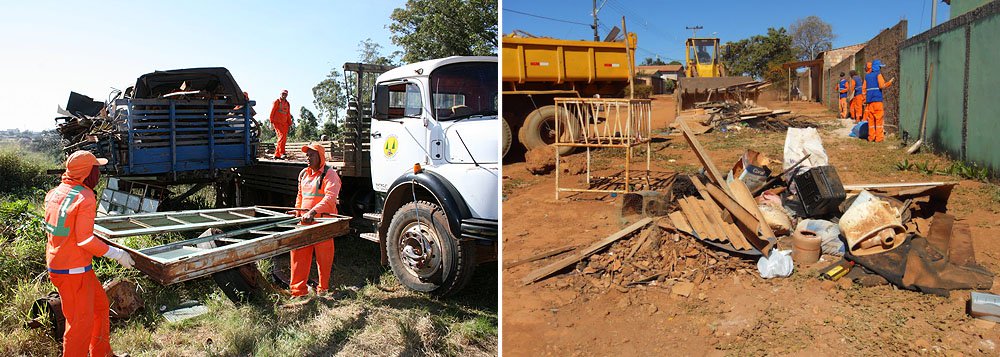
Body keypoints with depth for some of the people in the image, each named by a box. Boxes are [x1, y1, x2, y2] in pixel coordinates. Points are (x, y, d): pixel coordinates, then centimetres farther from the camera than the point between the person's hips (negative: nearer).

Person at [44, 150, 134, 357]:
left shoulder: (55, 192, 7)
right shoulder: (85, 198, -19)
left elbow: (50, 228, 16)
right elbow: (85, 240, -22)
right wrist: (116, 254, -16)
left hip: (56, 261, 10)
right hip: (73, 270, -10)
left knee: (100, 305, 21)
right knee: (81, 321, 1)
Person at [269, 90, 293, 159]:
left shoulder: (287, 104, 19)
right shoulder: (277, 101, 3)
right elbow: (272, 111, -1)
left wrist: (290, 123, 15)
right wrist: (271, 121, -8)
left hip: (284, 123, 6)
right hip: (277, 122, -6)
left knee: (284, 139, 0)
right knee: (282, 136, -21)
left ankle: (277, 154, 7)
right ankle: (281, 153, -27)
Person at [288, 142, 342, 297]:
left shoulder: (330, 174, -6)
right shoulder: (303, 174, 17)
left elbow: (330, 197, -20)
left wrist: (313, 211, -31)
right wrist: (298, 212, 18)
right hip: (305, 221, 7)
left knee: (323, 257, 1)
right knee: (299, 254, 4)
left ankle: (323, 289, 15)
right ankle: (298, 289, 13)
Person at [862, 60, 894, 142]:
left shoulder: (867, 76, 15)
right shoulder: (878, 74, -2)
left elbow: (864, 88, 13)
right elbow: (881, 86, -13)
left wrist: (865, 99, 17)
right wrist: (889, 83, 2)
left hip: (869, 100, 5)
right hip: (877, 99, -5)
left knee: (871, 119, 7)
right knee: (879, 118, -3)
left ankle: (871, 137, 7)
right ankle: (878, 138, -5)